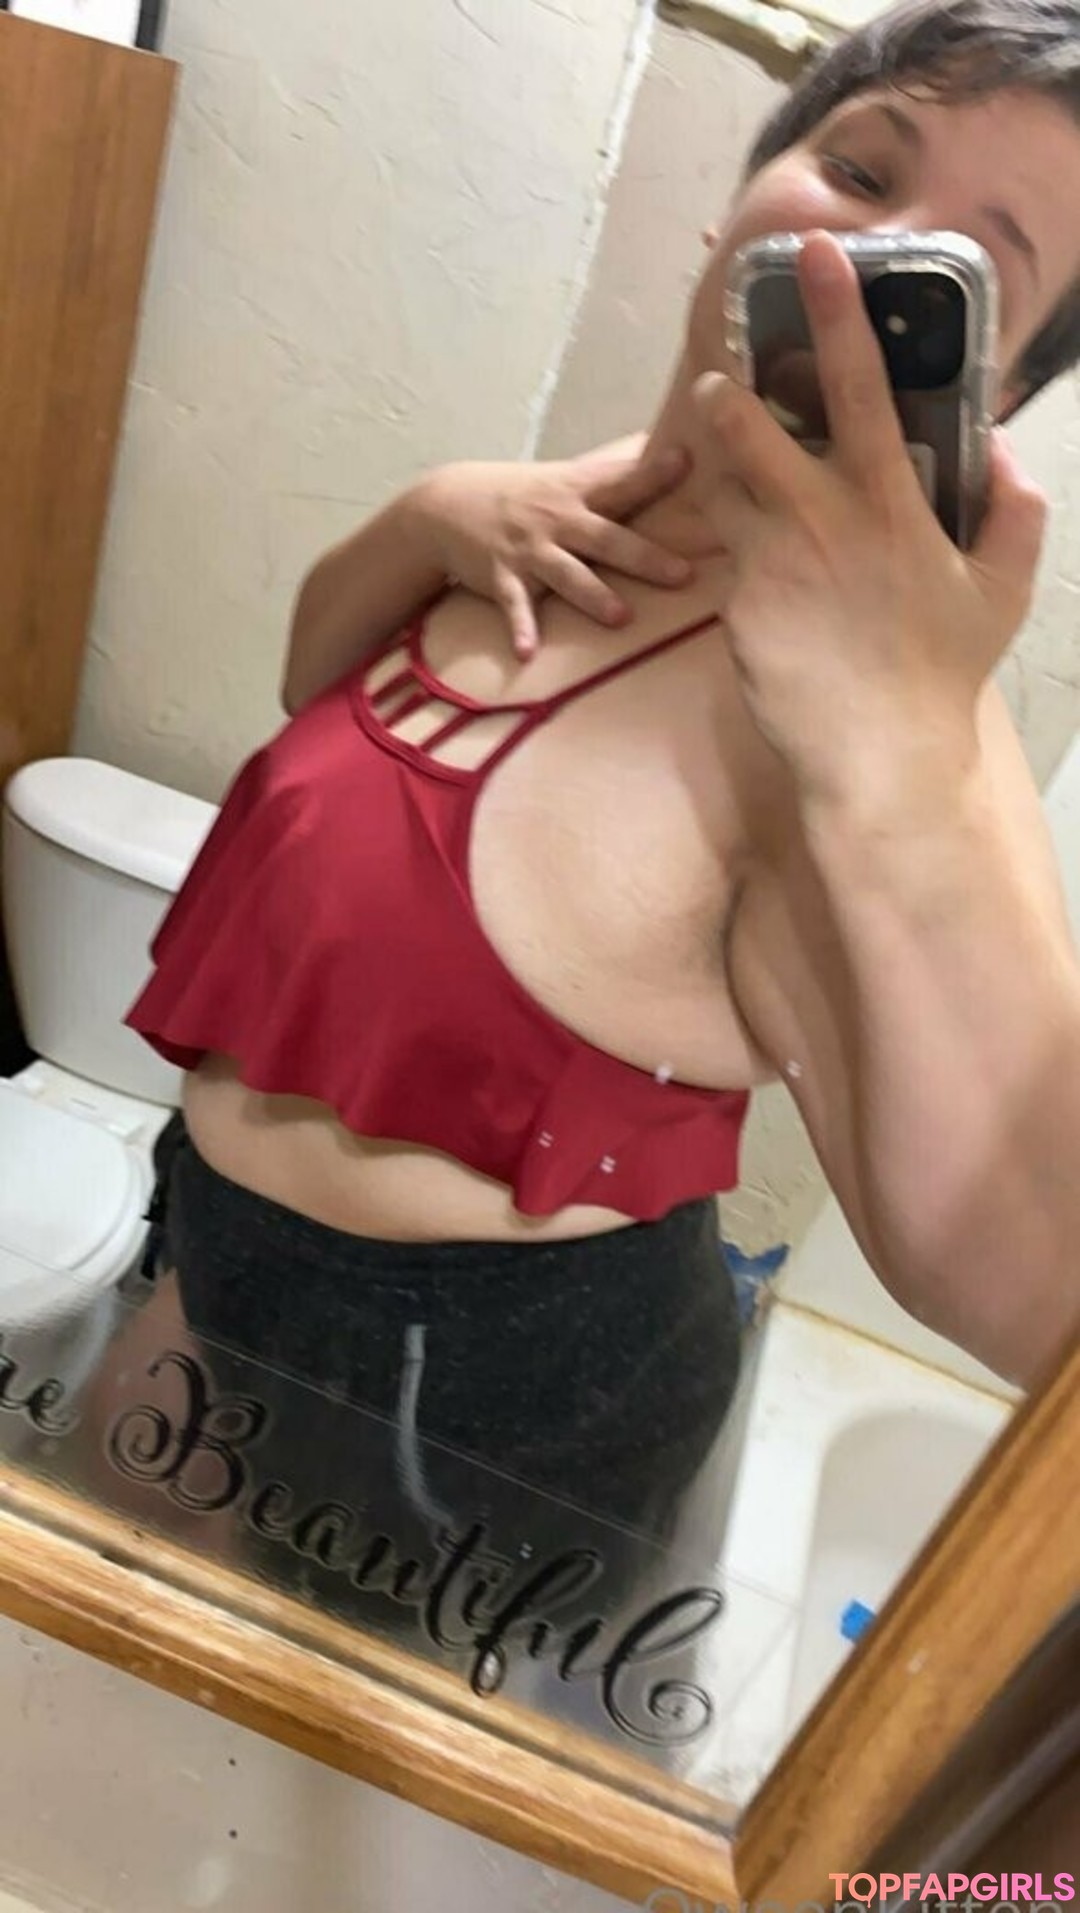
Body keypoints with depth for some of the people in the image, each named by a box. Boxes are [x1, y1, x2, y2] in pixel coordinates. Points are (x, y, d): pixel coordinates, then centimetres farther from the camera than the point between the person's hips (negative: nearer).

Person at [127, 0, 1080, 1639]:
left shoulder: (863, 678, -30)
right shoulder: (592, 509, -5)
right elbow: (318, 683, 9)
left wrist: (897, 769, -55)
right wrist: (431, 516, -12)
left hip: (476, 1402, -6)